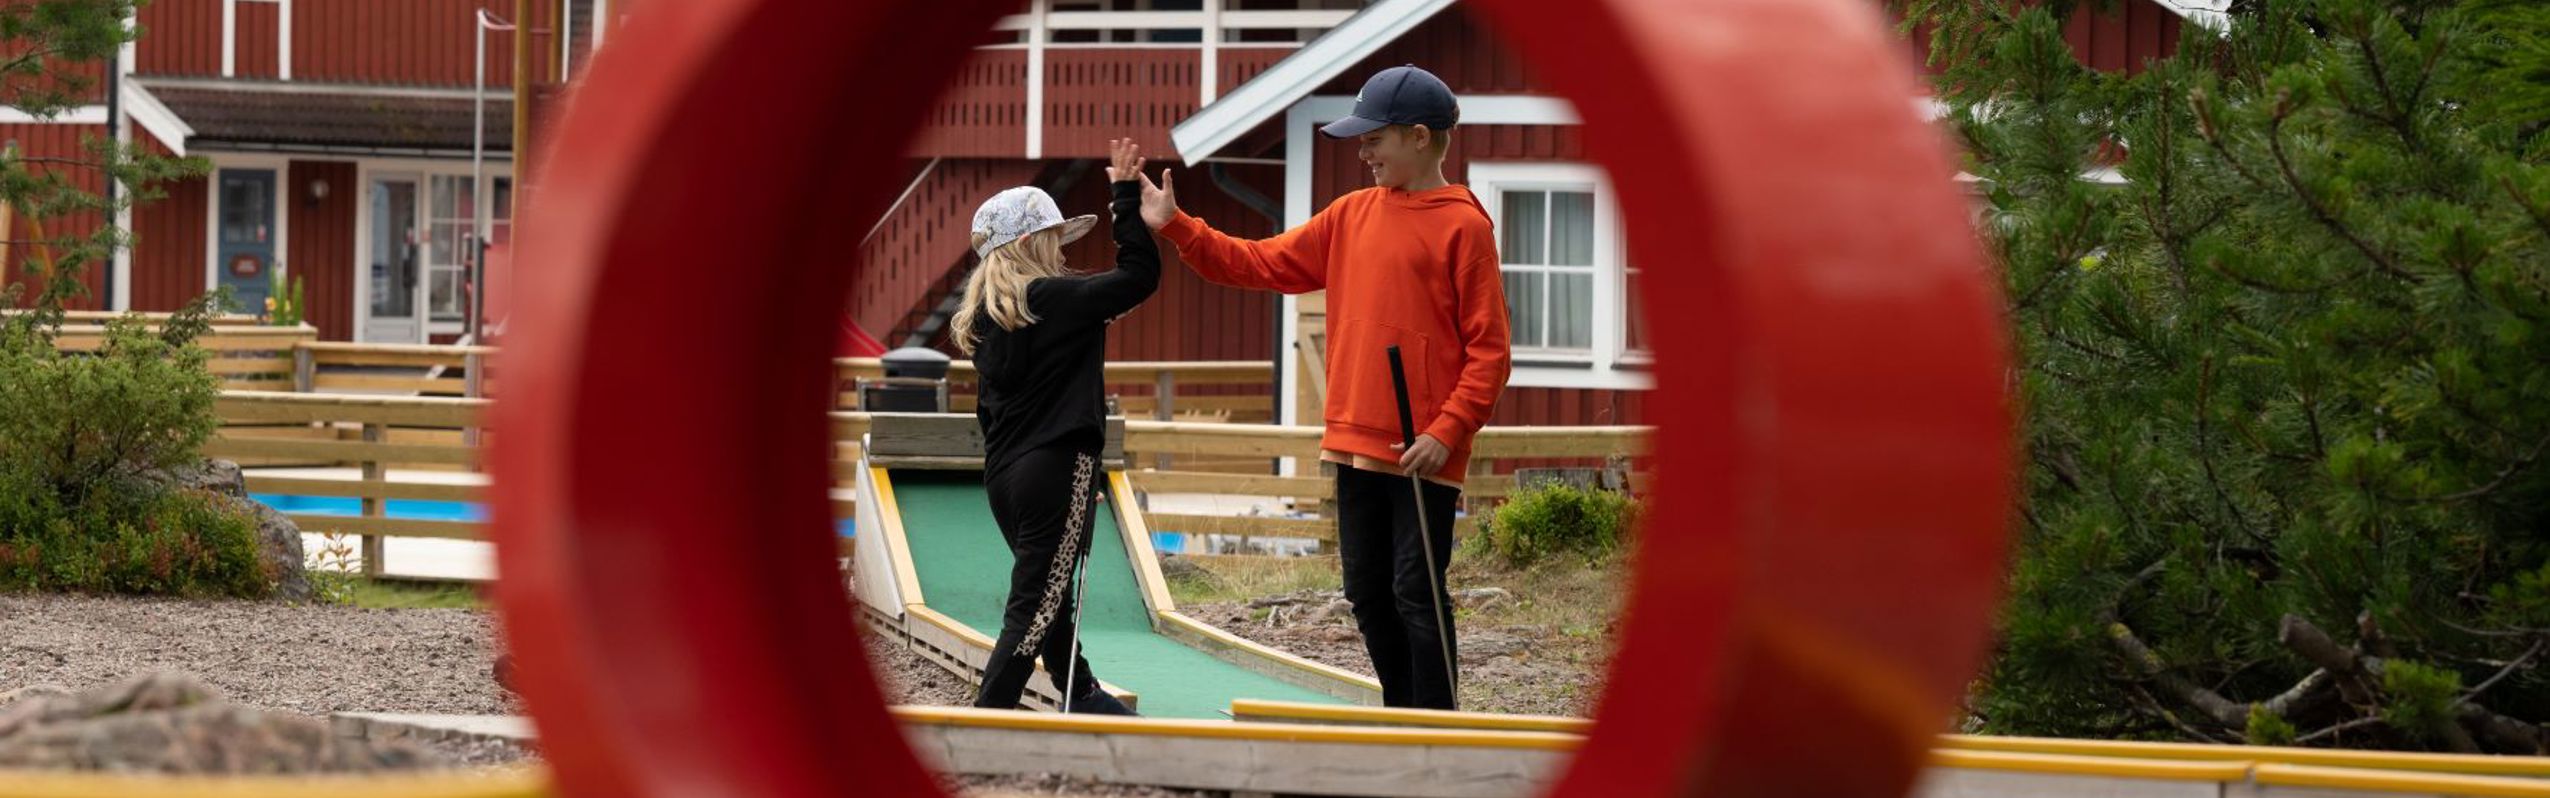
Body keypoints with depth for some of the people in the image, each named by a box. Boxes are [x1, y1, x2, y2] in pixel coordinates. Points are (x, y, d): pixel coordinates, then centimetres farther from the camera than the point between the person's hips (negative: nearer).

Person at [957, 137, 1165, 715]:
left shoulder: (985, 316, 11)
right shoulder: (1050, 300, -13)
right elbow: (1139, 276, -13)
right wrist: (1127, 195, -7)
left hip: (1004, 472, 9)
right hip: (1056, 468, -9)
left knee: (1048, 591, 21)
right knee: (1037, 600, -6)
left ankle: (1081, 697, 34)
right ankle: (988, 713, -12)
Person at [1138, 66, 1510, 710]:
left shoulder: (1462, 225, -8)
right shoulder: (1351, 215, 12)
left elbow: (1489, 348, -11)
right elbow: (1261, 264, 15)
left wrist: (1448, 429, -18)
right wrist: (1175, 226, 6)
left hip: (1423, 455, -7)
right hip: (1356, 441, 7)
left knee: (1416, 594, -6)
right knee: (1367, 591, 12)